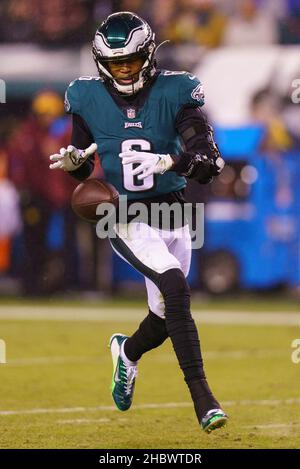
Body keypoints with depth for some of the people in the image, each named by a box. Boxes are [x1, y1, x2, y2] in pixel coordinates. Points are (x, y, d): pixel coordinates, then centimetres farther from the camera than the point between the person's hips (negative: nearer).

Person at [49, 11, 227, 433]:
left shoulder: (174, 94, -7)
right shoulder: (89, 99, -3)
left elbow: (210, 161, -16)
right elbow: (83, 170, 7)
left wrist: (171, 162, -33)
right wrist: (72, 161, -16)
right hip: (125, 219, -3)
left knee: (165, 316, 10)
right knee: (176, 286, -26)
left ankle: (127, 351, 48)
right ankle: (202, 397, -25)